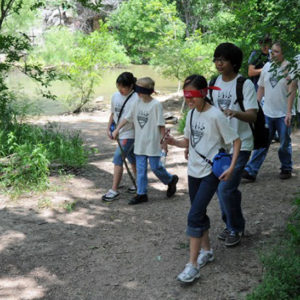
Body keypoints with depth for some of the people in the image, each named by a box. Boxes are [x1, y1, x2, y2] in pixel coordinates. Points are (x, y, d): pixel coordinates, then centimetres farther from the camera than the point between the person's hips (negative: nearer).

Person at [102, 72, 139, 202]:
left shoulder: (136, 99, -18)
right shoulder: (115, 96, 4)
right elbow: (113, 113, 16)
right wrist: (108, 128, 8)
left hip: (129, 134, -7)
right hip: (119, 133, 7)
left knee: (117, 160, -10)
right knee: (132, 159, 19)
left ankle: (114, 190, -4)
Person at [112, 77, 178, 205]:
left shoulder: (156, 104, -12)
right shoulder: (137, 103, 4)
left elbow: (161, 125, -11)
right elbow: (127, 117, 10)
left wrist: (163, 140, -10)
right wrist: (117, 129, 4)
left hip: (153, 143, -6)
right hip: (140, 142, 6)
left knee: (155, 167, 2)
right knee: (140, 169, 8)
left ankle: (171, 180, 30)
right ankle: (141, 194, 15)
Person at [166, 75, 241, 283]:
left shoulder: (215, 115, -15)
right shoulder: (191, 114, 6)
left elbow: (236, 141, -11)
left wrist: (231, 167, -20)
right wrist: (174, 142, -7)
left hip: (211, 172, -7)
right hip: (194, 171, 7)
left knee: (194, 215, -13)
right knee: (199, 214, 17)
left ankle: (193, 265, -8)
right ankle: (206, 250, 35)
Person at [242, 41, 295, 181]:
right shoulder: (267, 66, 7)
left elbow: (291, 91, -13)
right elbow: (261, 88, 14)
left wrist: (289, 112, -19)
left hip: (283, 114, -4)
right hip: (267, 112, 4)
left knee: (285, 144, 9)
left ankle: (286, 169, 27)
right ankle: (251, 171, 2)